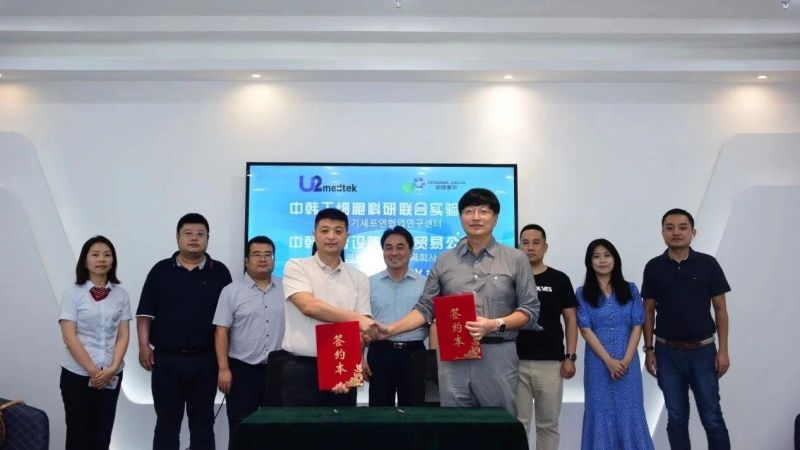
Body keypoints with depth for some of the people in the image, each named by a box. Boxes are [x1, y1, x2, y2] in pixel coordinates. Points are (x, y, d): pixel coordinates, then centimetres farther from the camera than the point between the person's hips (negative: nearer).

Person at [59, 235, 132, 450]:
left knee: (102, 432, 10)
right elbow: (69, 337, -10)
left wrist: (112, 368, -11)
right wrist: (93, 370, -14)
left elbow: (123, 335, 1)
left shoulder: (121, 295, 2)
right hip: (77, 373, -2)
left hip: (111, 375, 3)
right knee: (78, 430, 7)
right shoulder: (73, 294, -5)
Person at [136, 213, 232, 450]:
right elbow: (145, 313, 4)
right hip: (166, 359, 0)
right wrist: (144, 346, -5)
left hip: (205, 361, 0)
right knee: (167, 422, 8)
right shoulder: (161, 270, 3)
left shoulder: (219, 272, 3)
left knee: (203, 421, 10)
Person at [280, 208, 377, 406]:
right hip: (302, 369, -3)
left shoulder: (358, 278, 8)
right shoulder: (296, 267, 0)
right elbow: (309, 306, -16)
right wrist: (356, 318, -17)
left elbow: (362, 329, 3)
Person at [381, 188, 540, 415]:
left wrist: (495, 324, -14)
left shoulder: (516, 259, 4)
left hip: (498, 357, -1)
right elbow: (425, 308, 8)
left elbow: (530, 309, 1)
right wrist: (391, 330, -4)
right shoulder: (444, 261, 9)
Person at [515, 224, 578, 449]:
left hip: (550, 362, 0)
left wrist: (570, 357, -4)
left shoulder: (559, 280, 3)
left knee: (548, 424, 9)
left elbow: (571, 320, 4)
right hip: (516, 362, 0)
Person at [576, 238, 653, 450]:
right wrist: (609, 361, -12)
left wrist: (626, 360, -10)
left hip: (628, 362, 1)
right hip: (598, 362, -1)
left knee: (629, 412, 5)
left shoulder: (630, 290, 5)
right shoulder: (583, 293, 1)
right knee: (601, 412, 5)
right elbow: (586, 330, -5)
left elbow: (637, 326, 1)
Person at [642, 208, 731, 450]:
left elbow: (720, 309, 0)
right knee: (676, 418, 10)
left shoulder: (708, 264, -3)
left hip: (702, 351, -1)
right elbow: (649, 311, 5)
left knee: (712, 418, 3)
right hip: (667, 352, 1)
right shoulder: (654, 267, 0)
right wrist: (648, 350, 1)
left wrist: (723, 350, -5)